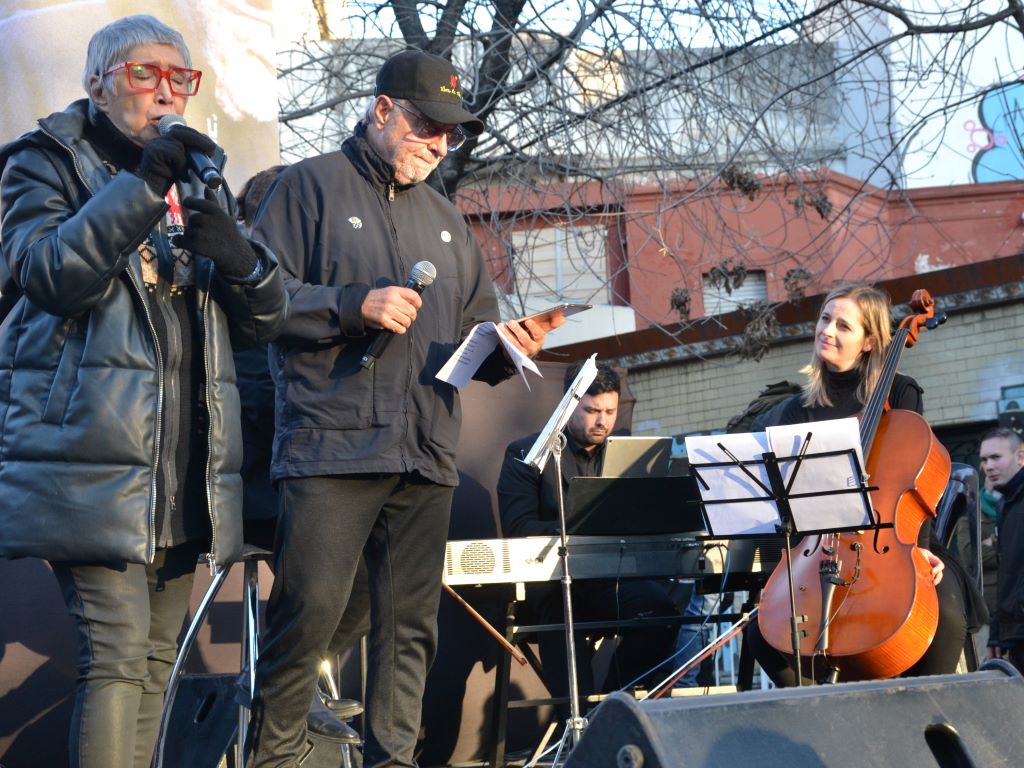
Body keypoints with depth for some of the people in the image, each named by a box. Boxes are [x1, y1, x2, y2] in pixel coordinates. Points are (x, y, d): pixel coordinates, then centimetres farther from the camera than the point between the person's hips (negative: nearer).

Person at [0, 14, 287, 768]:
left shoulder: (198, 182, 21)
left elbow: (266, 318, 16)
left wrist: (239, 259, -6)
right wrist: (142, 185, -21)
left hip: (186, 473, 6)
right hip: (97, 456, -6)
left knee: (158, 657, 7)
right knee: (119, 650, -14)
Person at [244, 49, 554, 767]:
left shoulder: (446, 220, 24)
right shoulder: (313, 185, 6)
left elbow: (474, 333, 24)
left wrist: (505, 348, 2)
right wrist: (355, 305, -13)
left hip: (428, 457, 6)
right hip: (333, 445, -6)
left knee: (411, 624, 5)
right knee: (309, 610, -10)